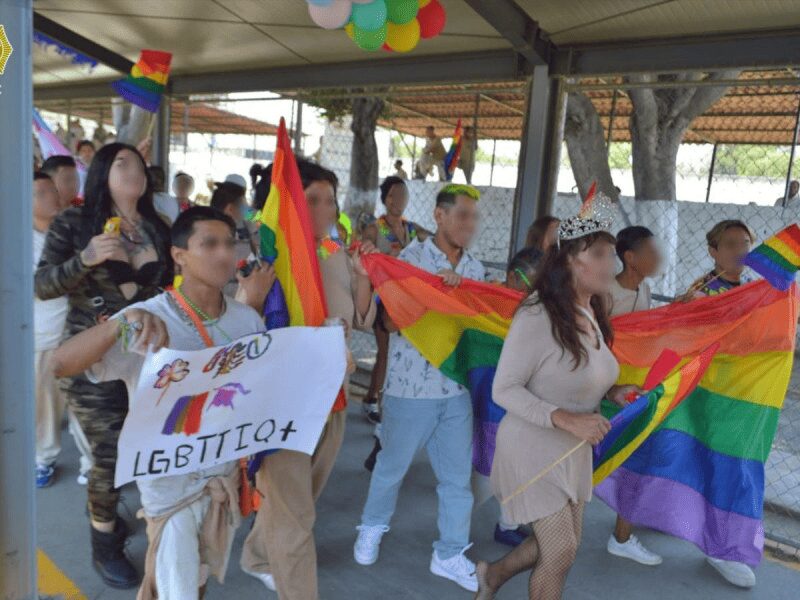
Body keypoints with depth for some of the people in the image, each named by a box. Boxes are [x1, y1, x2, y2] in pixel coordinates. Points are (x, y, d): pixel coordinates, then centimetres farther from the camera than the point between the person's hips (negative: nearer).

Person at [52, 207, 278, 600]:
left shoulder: (246, 320, -7)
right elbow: (61, 363, -30)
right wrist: (121, 324, -44)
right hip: (171, 480, -4)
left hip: (227, 472, 4)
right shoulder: (147, 321, -21)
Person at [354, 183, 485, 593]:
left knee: (458, 473, 11)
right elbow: (392, 319, -16)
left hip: (458, 387, 5)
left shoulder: (474, 268, 7)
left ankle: (449, 554, 29)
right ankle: (372, 527, 42)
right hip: (411, 385, -4)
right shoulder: (412, 256, -10)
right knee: (393, 465, 15)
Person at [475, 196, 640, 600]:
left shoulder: (591, 313, 1)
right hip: (534, 447, -8)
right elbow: (504, 390, -22)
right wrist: (565, 419, -30)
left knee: (559, 545, 20)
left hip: (573, 450, 8)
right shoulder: (537, 317, -25)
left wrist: (612, 392, -6)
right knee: (561, 553, 1)